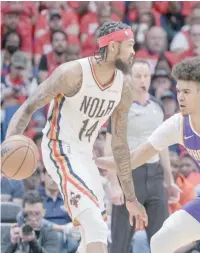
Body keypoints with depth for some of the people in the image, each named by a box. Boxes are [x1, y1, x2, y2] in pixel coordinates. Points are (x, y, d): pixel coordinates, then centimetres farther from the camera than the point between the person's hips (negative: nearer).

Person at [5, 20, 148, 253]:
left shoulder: (123, 87, 1)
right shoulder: (73, 73, -19)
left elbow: (119, 144, 10)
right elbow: (28, 108, -16)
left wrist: (131, 198, 12)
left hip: (85, 155, 8)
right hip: (60, 150, -8)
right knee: (95, 227, -23)